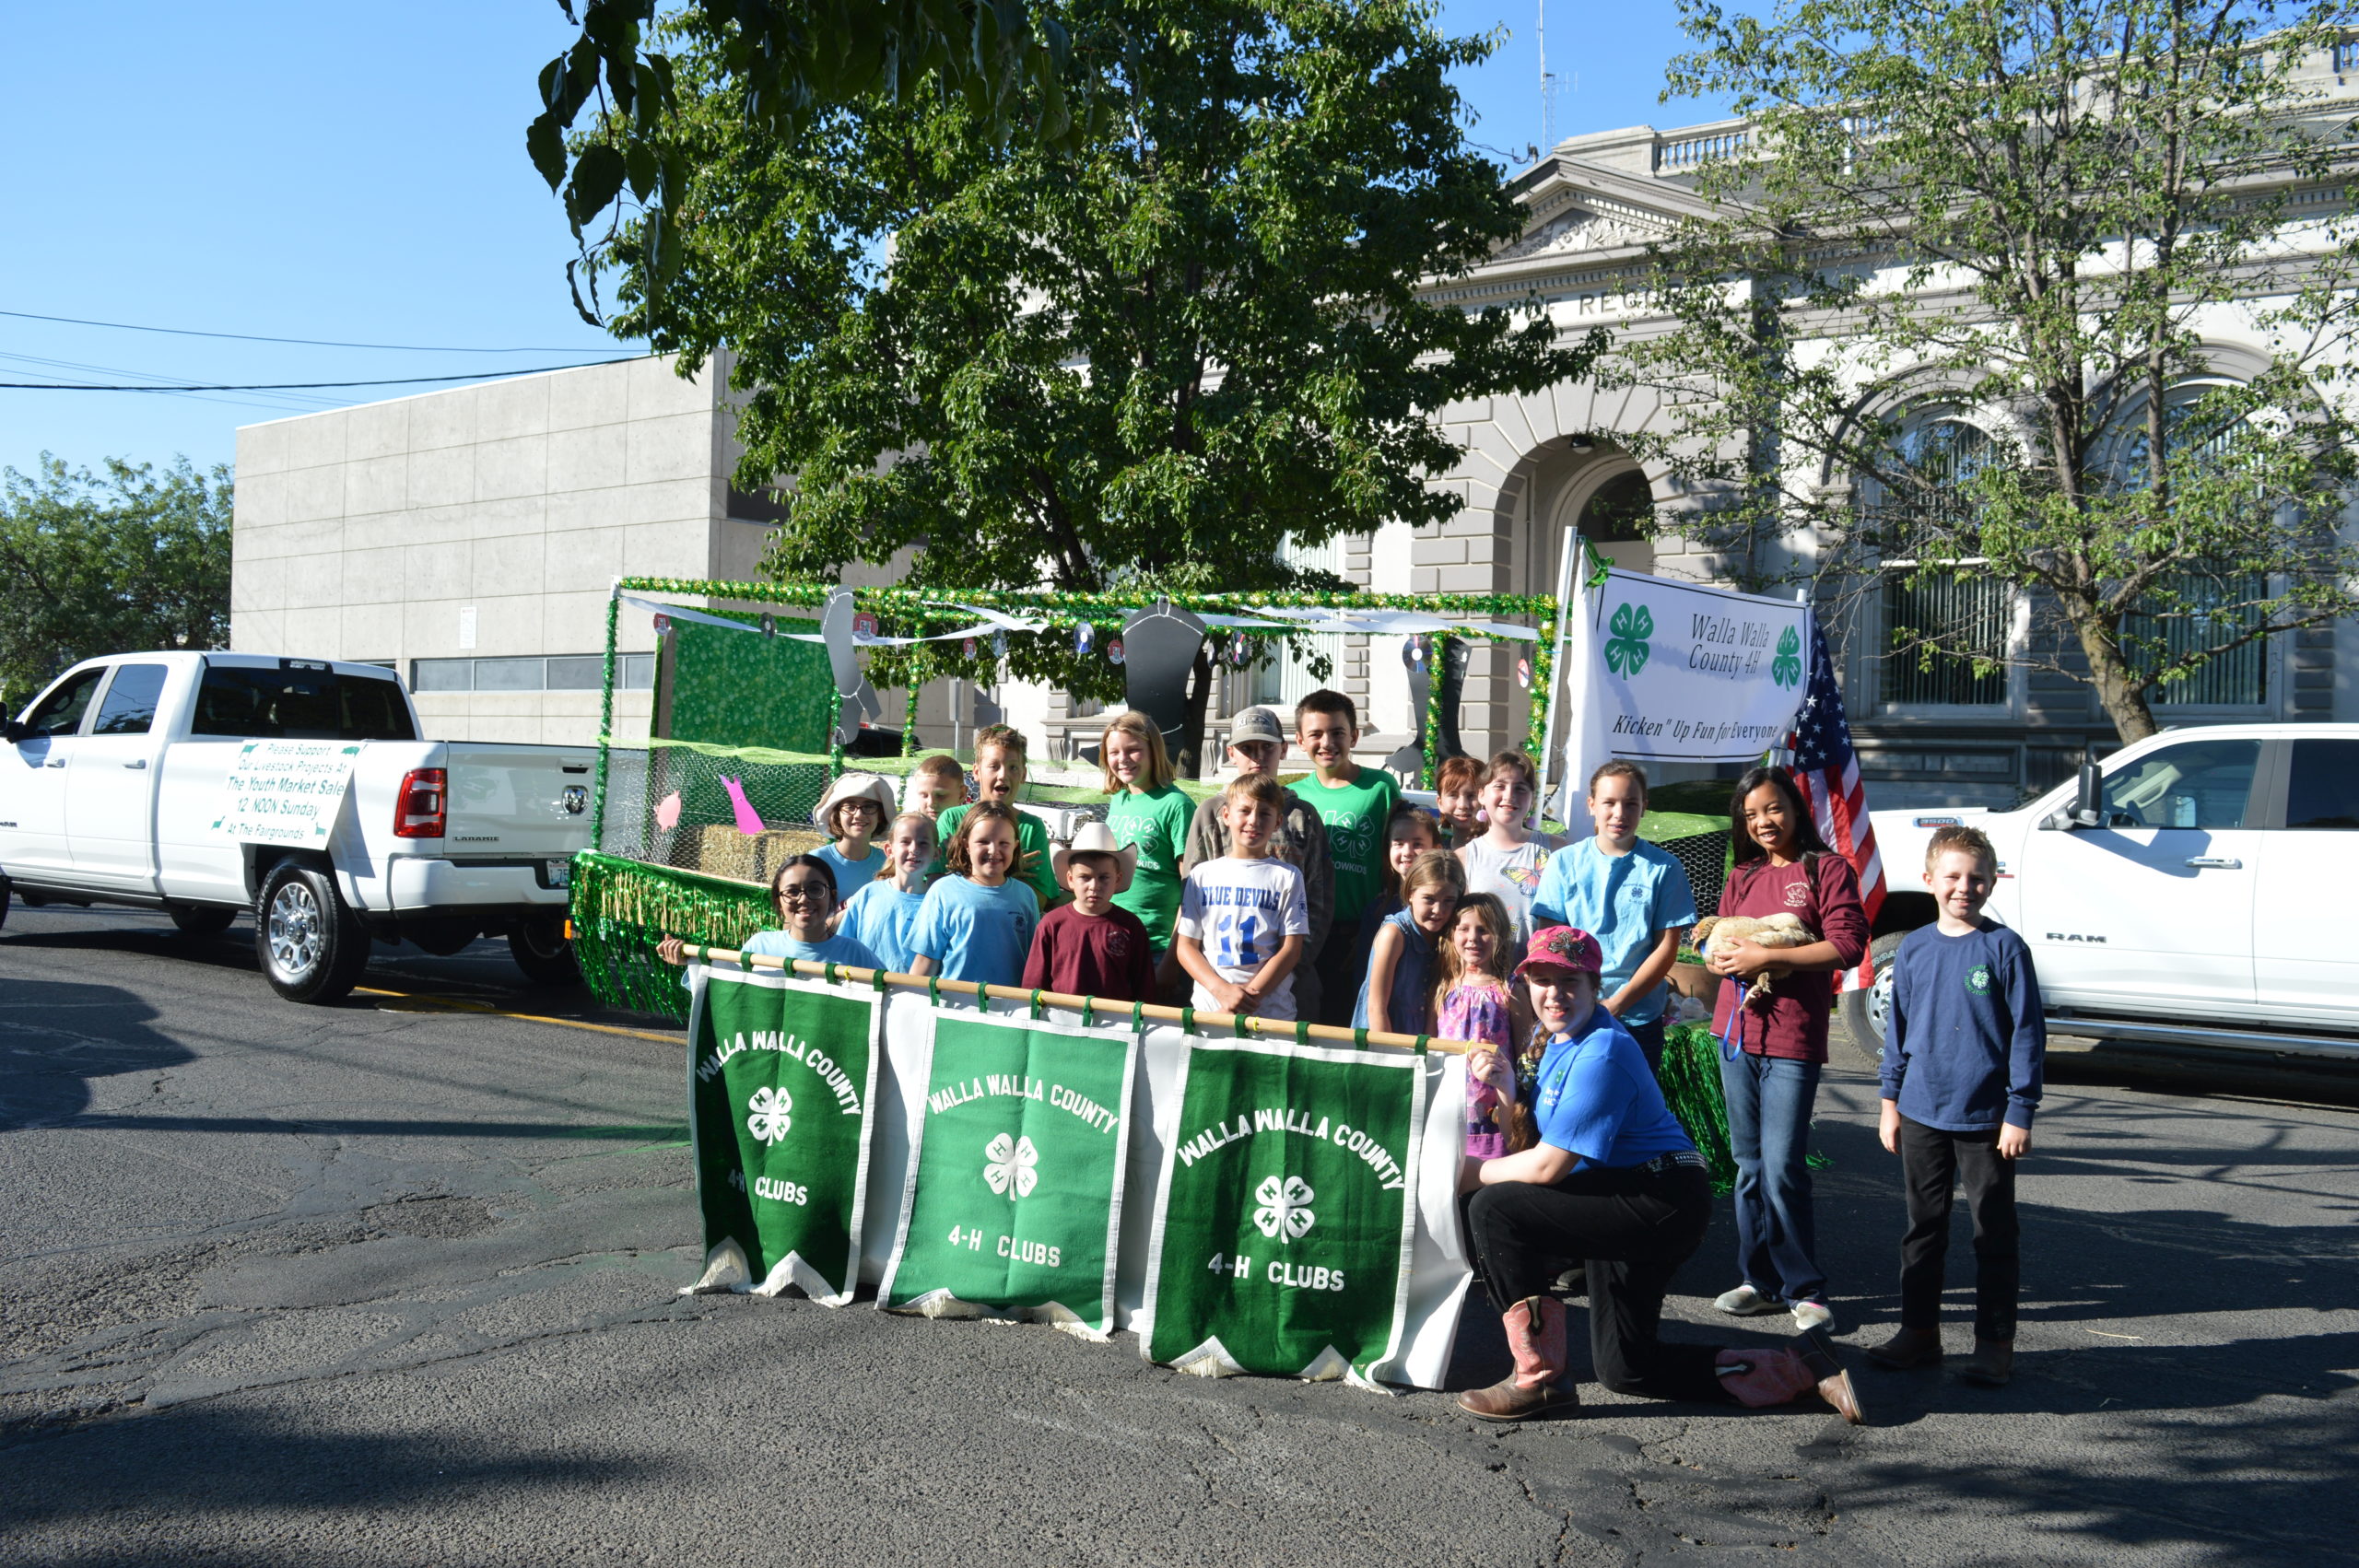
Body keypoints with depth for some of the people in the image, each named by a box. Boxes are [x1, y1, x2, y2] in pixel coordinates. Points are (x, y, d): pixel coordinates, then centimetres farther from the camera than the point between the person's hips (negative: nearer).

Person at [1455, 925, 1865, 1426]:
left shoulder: (1600, 1055, -21)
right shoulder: (1563, 1040, 10)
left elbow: (1548, 1166, -23)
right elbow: (1531, 1139, 11)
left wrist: (1475, 1172, -11)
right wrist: (1501, 1082, -4)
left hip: (1661, 1207, -11)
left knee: (1493, 1210, -21)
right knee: (1624, 1370, 16)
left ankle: (1538, 1378, -14)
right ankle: (1800, 1368, 22)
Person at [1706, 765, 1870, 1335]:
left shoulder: (1827, 869, -2)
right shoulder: (1741, 879, 16)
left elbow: (1849, 944, -12)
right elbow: (1714, 948, 19)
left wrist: (1768, 956, -16)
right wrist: (1725, 961, -5)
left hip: (1793, 1038, -6)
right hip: (1737, 1032, 6)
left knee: (1781, 1167, -11)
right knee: (1749, 1166, 10)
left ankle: (1805, 1289, -1)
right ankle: (1760, 1280, 19)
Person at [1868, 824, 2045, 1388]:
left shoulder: (2004, 948, -7)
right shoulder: (1914, 949, 4)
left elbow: (2028, 1033, -6)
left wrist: (2019, 1112, -8)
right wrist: (1891, 1099, 10)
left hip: (1985, 1119, -4)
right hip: (1922, 1113, 4)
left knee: (1994, 1234, 5)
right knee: (1923, 1228, 13)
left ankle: (1995, 1342, 14)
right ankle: (1919, 1331, 23)